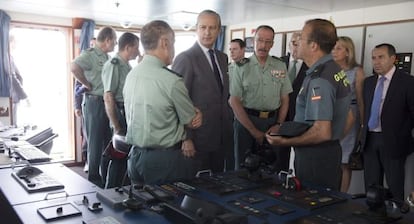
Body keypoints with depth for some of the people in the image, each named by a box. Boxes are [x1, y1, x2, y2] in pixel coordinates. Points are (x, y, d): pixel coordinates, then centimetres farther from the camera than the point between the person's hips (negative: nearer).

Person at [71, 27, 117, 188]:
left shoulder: (107, 57, 15)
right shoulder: (90, 54, -13)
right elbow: (74, 67, -32)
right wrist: (88, 85, -21)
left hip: (107, 102, 9)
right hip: (94, 102, -9)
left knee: (107, 141, 15)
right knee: (95, 143, 1)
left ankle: (106, 178, 29)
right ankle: (94, 180, 14)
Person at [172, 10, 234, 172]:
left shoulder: (222, 58, 11)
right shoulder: (185, 59, -12)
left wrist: (228, 126, 13)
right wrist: (186, 139, -17)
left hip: (221, 138, 7)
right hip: (197, 138, -7)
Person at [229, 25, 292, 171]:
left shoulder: (280, 66, 6)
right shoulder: (241, 68, -3)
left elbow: (285, 99, 9)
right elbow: (234, 101, -6)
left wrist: (278, 125, -5)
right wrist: (254, 131, -10)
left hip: (273, 122, 2)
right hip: (246, 120, -2)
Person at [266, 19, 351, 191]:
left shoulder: (319, 80, -23)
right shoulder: (335, 69, 9)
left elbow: (322, 132, -27)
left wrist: (286, 142, -17)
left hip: (315, 157, -10)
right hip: (332, 150, 10)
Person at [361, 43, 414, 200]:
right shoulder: (368, 82, 11)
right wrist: (363, 135, 8)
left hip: (393, 142, -5)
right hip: (369, 140, 5)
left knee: (395, 190, 4)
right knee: (371, 187, 11)